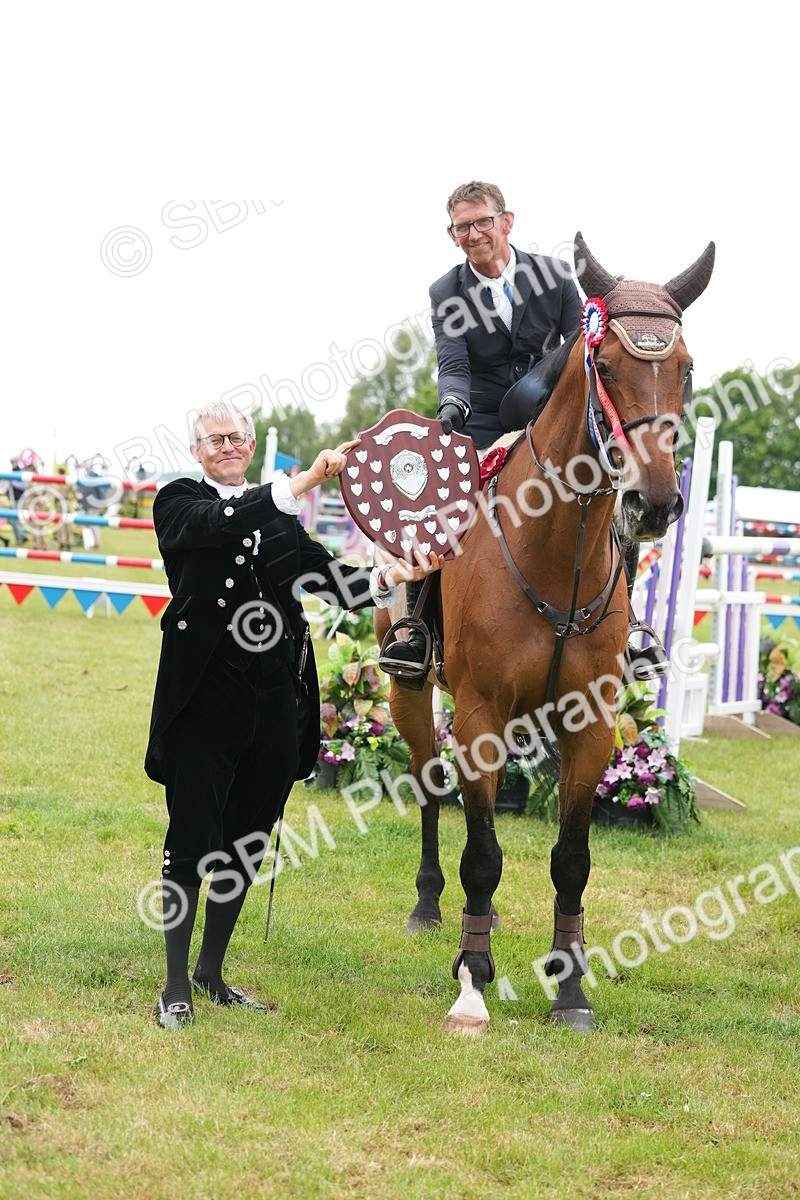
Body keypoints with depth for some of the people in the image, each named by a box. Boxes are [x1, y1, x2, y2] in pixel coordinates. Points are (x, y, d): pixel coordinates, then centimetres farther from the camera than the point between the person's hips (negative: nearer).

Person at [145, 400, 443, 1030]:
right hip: (205, 700, -5)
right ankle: (176, 987, 7)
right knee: (192, 845, -3)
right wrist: (304, 481, -32)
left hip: (274, 705, 5)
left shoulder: (279, 518, 17)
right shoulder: (180, 504, 1)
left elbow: (332, 578, 6)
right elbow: (222, 523, -21)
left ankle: (212, 974, 26)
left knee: (245, 847, 12)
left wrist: (391, 576, -14)